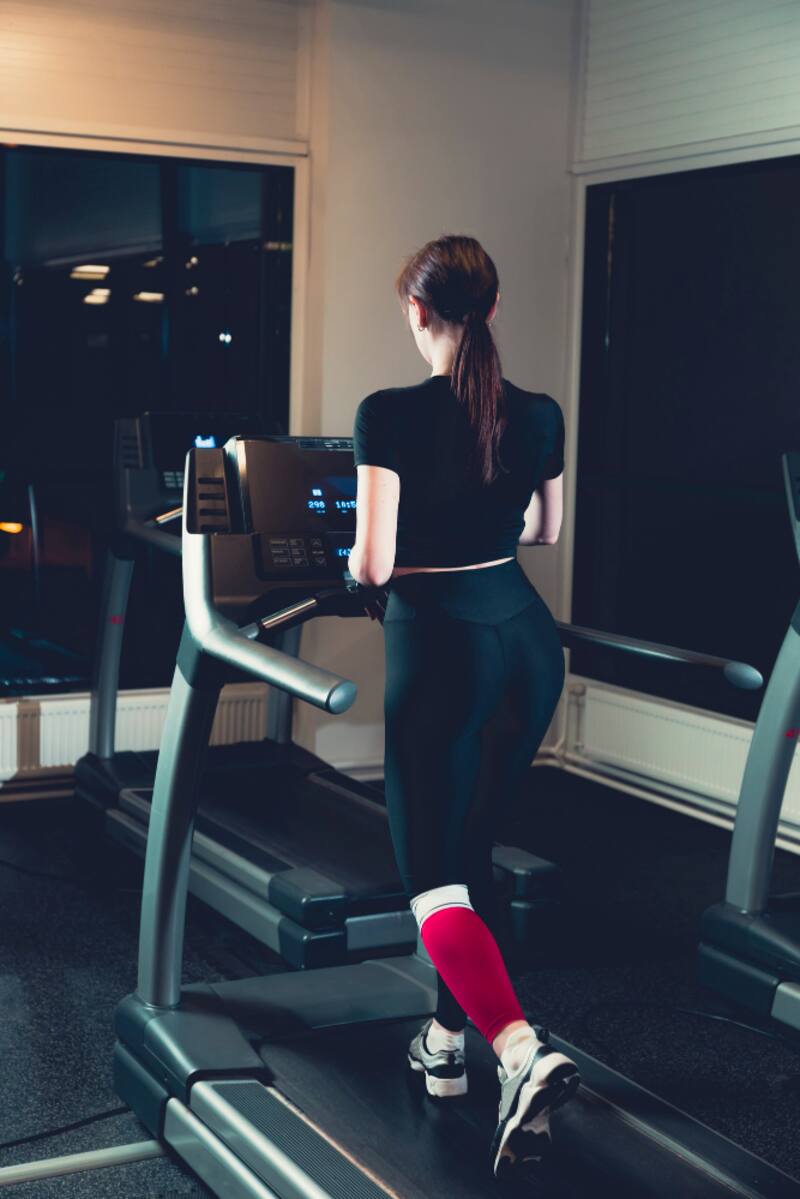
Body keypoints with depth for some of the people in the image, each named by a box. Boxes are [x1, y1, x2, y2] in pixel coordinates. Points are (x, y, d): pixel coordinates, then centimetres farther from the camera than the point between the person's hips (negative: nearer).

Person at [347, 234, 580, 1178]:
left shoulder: (390, 415, -13)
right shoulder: (540, 416, 3)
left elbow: (372, 565, -16)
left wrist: (360, 568, 6)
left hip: (441, 645, -6)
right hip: (527, 637, 6)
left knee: (433, 873, 0)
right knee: (470, 850, 21)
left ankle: (521, 1051, -21)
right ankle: (448, 1040, 31)